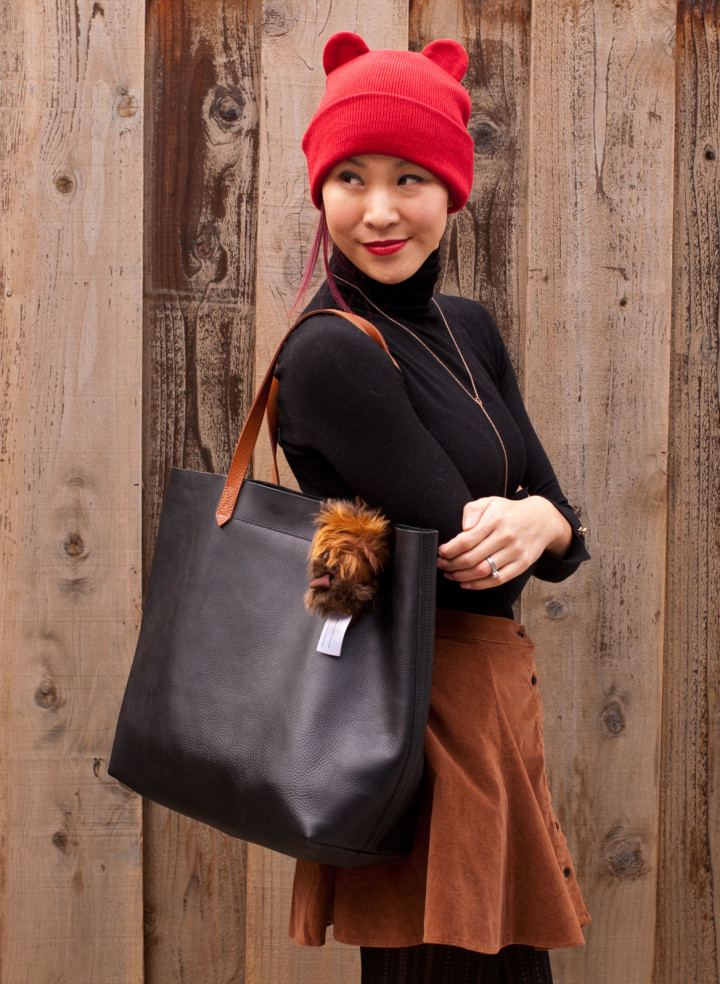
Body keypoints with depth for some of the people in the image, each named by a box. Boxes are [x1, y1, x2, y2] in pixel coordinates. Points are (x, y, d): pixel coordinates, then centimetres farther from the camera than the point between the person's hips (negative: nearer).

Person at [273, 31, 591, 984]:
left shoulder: (466, 328, 8)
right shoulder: (331, 353, -16)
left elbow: (563, 524, 4)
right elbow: (461, 557, -21)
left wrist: (537, 522, -17)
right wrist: (537, 522, -3)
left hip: (495, 687, 8)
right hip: (432, 705, -8)